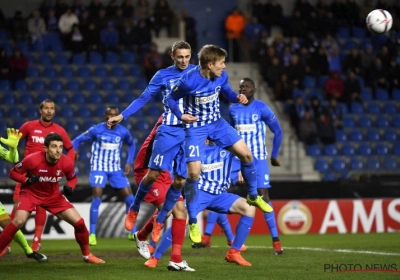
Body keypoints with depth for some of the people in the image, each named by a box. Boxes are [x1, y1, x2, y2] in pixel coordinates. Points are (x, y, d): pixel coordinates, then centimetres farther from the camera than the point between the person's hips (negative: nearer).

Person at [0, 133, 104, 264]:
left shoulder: (66, 163, -18)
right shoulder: (32, 160, -27)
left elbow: (72, 178, 5)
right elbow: (13, 172, -13)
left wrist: (70, 188, -17)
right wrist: (27, 180, -30)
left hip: (53, 195, 3)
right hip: (31, 193, -3)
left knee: (79, 222, -4)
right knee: (18, 221, -28)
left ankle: (87, 255, 18)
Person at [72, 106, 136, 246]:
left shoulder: (123, 132, -2)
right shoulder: (96, 130, -10)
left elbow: (131, 145, 18)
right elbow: (77, 140, -5)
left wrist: (129, 162, 6)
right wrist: (73, 151, -26)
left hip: (116, 169, 3)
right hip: (98, 168, -3)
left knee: (129, 197, -3)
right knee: (97, 197, -18)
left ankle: (133, 232, 10)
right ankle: (92, 234, -10)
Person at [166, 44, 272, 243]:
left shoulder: (221, 77, -11)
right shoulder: (188, 81, -26)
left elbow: (227, 93, 9)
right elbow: (171, 99, -10)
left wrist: (238, 98, -13)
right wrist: (181, 116, -26)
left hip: (217, 123, 5)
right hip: (196, 128, -5)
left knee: (246, 154, -1)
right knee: (194, 172, -13)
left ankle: (253, 196, 24)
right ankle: (192, 222, 2)